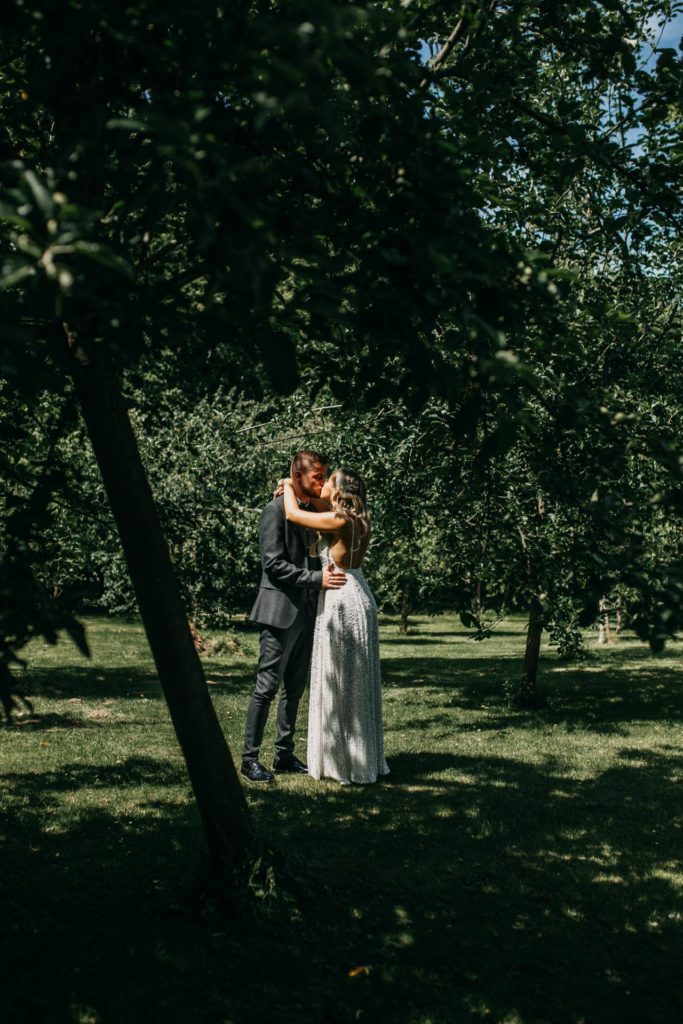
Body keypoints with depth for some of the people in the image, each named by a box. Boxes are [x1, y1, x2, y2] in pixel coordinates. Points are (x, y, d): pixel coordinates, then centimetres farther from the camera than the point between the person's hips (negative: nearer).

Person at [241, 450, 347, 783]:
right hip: (281, 609, -8)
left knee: (295, 687, 12)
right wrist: (317, 578, -19)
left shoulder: (314, 511, 14)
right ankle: (250, 758, 3)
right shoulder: (276, 510, -10)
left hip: (306, 612, 8)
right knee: (267, 686, -5)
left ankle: (284, 754, 21)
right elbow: (273, 564, -16)